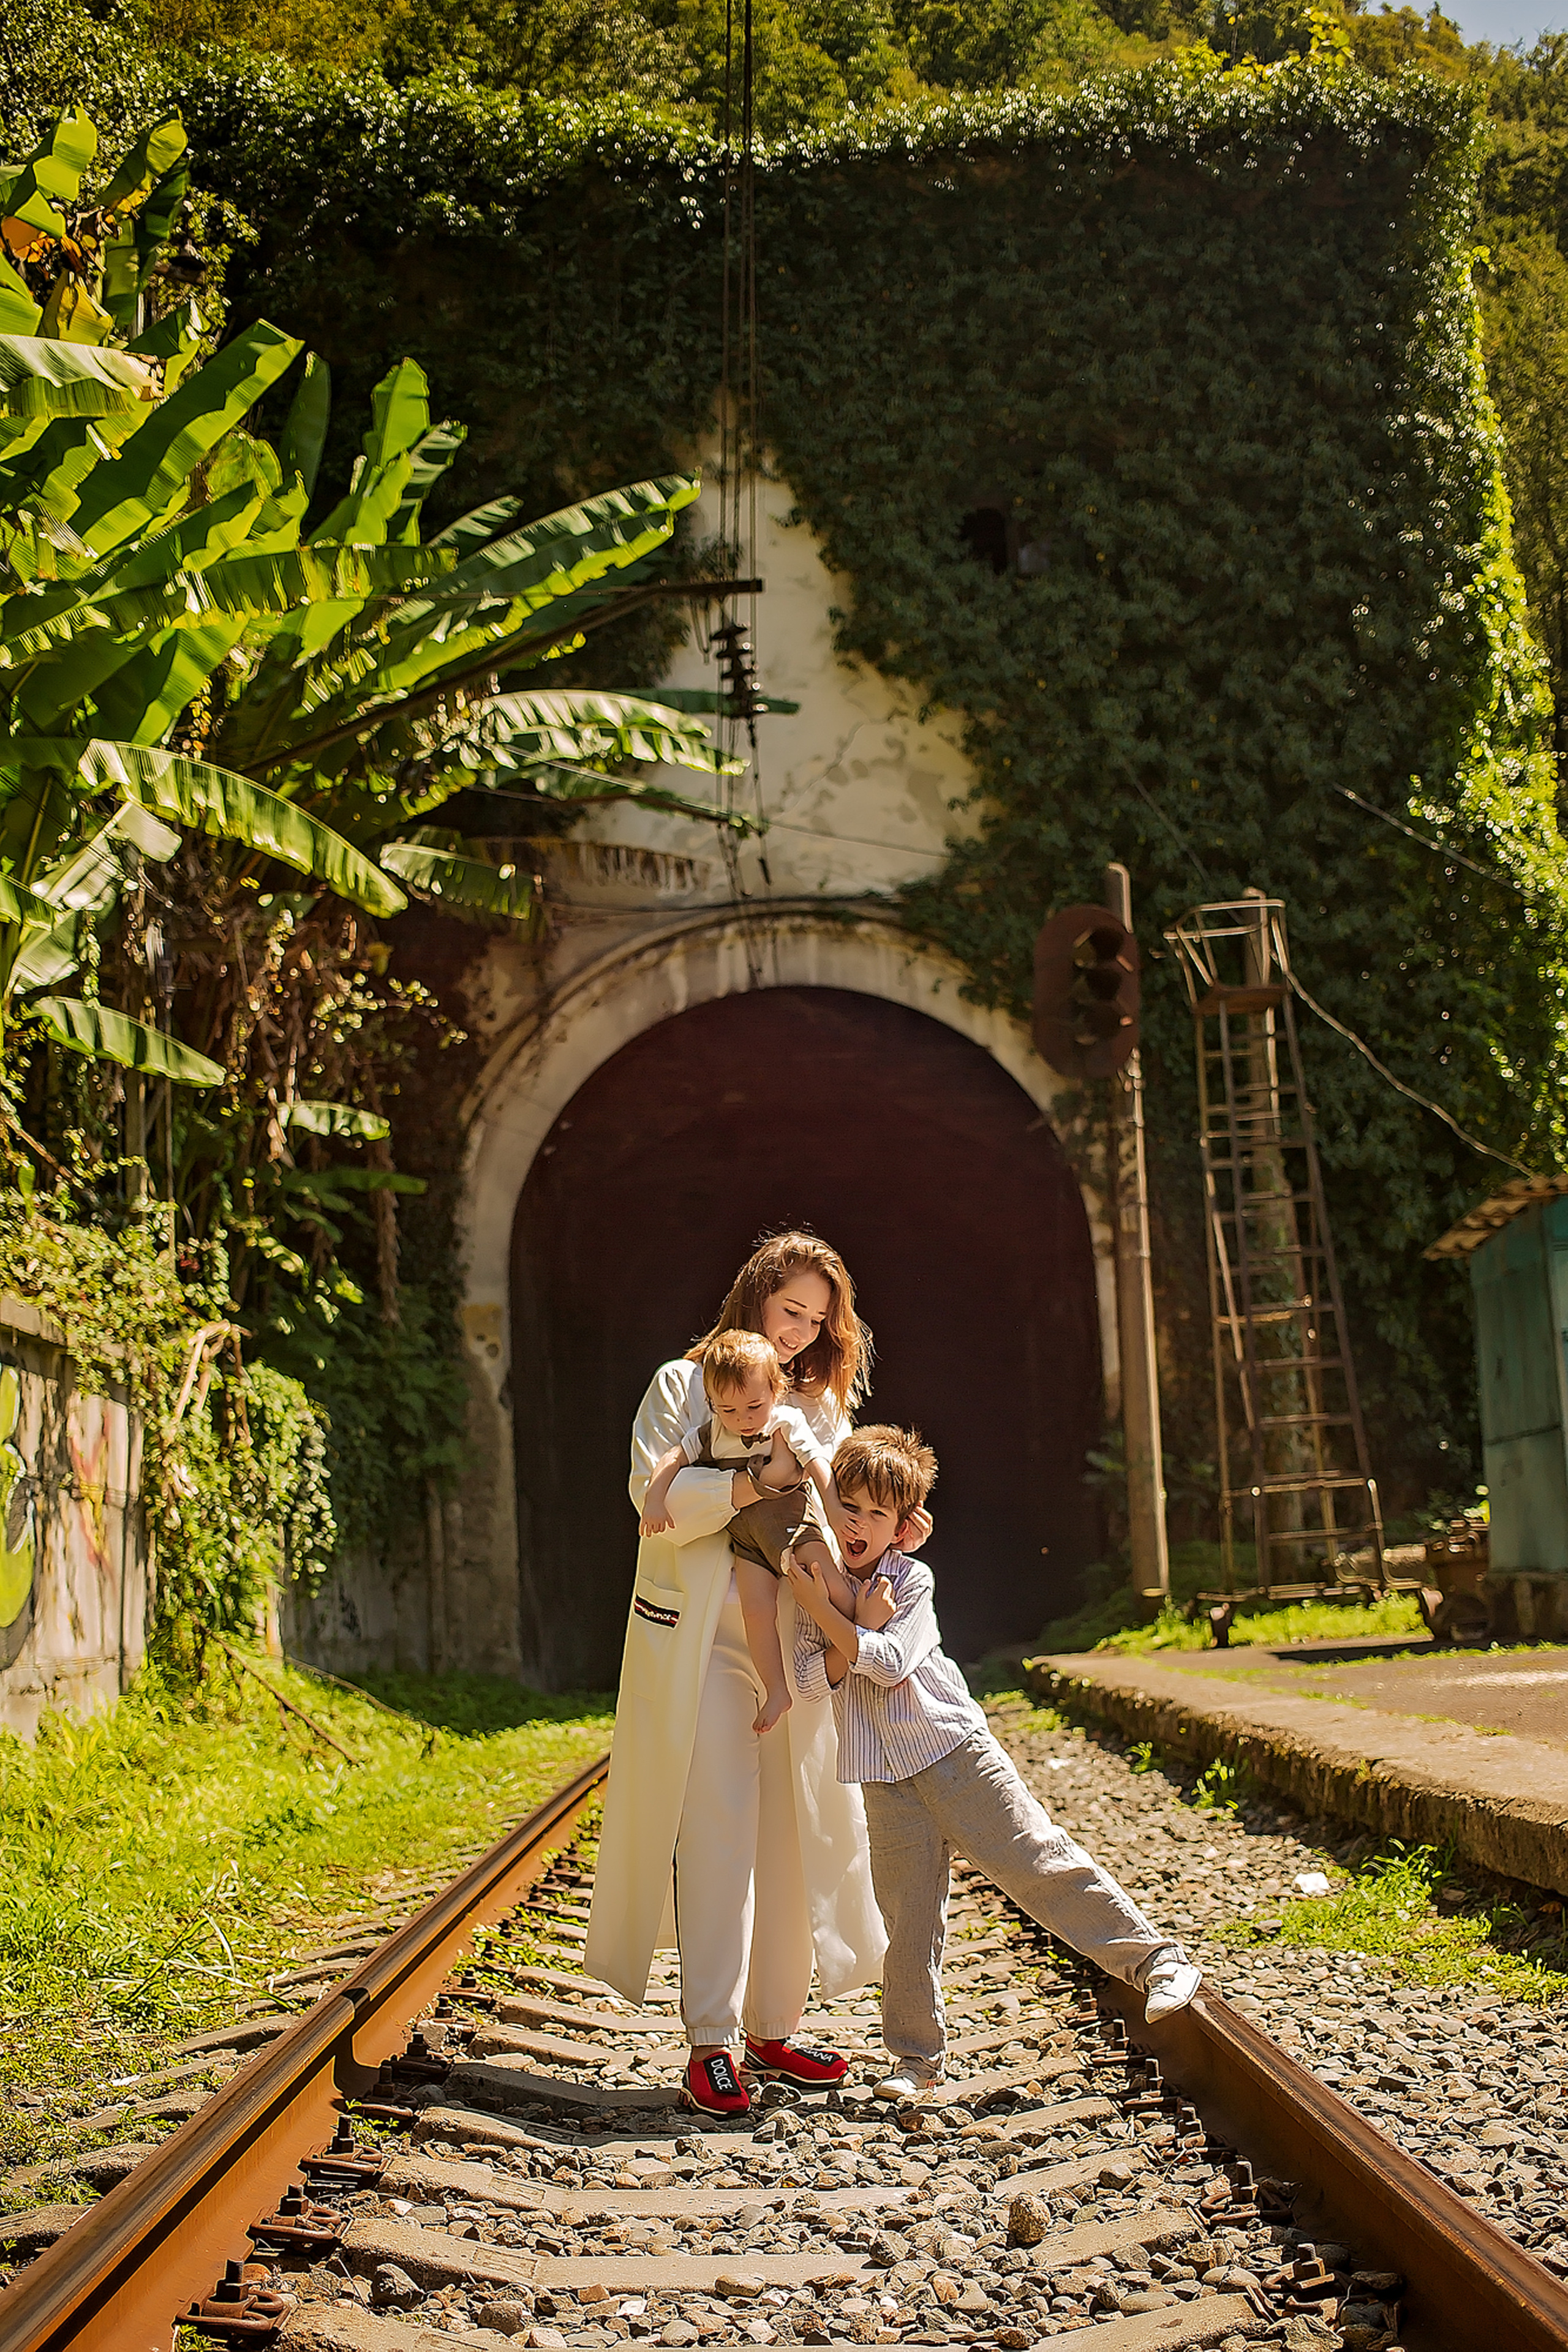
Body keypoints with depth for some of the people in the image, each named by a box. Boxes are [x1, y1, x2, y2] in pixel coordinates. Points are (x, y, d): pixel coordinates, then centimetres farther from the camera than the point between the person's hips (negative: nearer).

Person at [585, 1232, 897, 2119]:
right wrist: (751, 1485, -25)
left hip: (797, 1639, 4)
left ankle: (773, 2026, 16)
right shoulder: (685, 1386, 4)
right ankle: (711, 2043, -3)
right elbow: (657, 1496, -11)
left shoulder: (823, 1404, 18)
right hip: (703, 1640, -4)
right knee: (717, 1834, -7)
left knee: (793, 1832, 5)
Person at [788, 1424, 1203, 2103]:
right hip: (885, 1779, 3)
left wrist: (824, 1612, -18)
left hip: (954, 1746, -3)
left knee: (1037, 1859, -7)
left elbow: (890, 1664, -19)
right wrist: (861, 1621, -17)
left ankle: (1155, 1959, 1)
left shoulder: (911, 1579, -6)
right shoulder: (814, 1580, 4)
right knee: (907, 1913, 4)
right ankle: (916, 2055, 17)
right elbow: (810, 1679, -6)